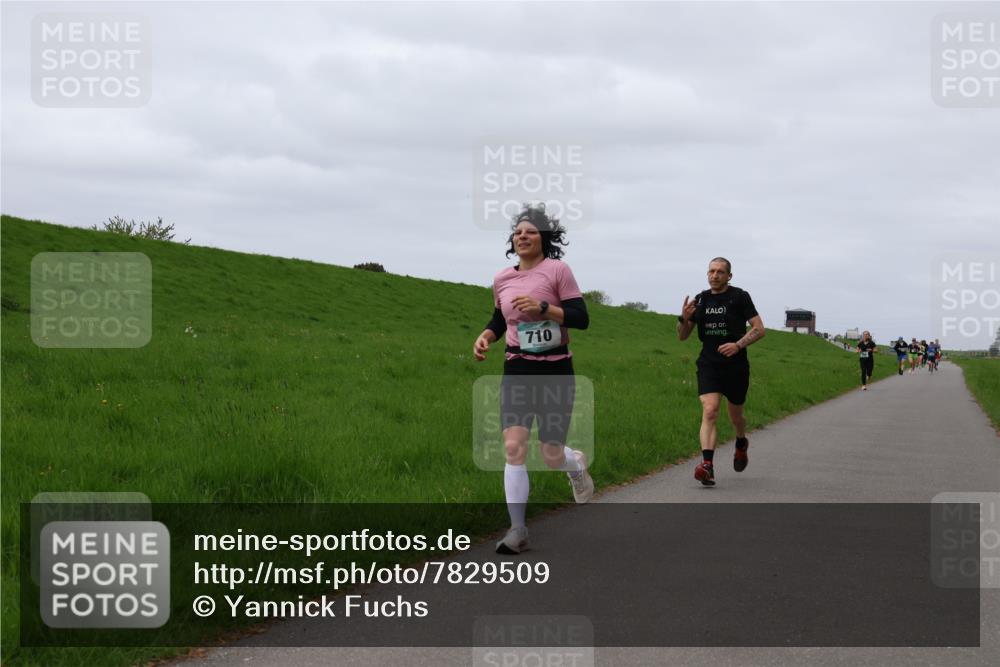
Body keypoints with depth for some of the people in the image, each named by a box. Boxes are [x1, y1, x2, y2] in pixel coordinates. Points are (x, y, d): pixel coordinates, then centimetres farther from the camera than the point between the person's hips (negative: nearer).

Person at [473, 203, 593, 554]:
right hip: (517, 371, 3)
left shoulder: (557, 270, -7)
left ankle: (576, 464, 40)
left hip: (555, 371, -3)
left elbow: (581, 318, -11)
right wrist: (485, 336, 2)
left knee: (552, 456, 1)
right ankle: (517, 530, -7)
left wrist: (543, 307, -24)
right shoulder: (502, 279, 6)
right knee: (513, 447, -12)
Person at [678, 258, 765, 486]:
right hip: (708, 365, 2)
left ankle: (741, 445, 48)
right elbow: (682, 336, 12)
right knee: (709, 411, -18)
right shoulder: (700, 300, 7)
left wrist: (738, 345, -20)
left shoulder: (740, 297, -3)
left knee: (736, 417, 14)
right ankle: (707, 464, -28)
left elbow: (759, 329, -5)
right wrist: (684, 319, -9)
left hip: (736, 366, -1)